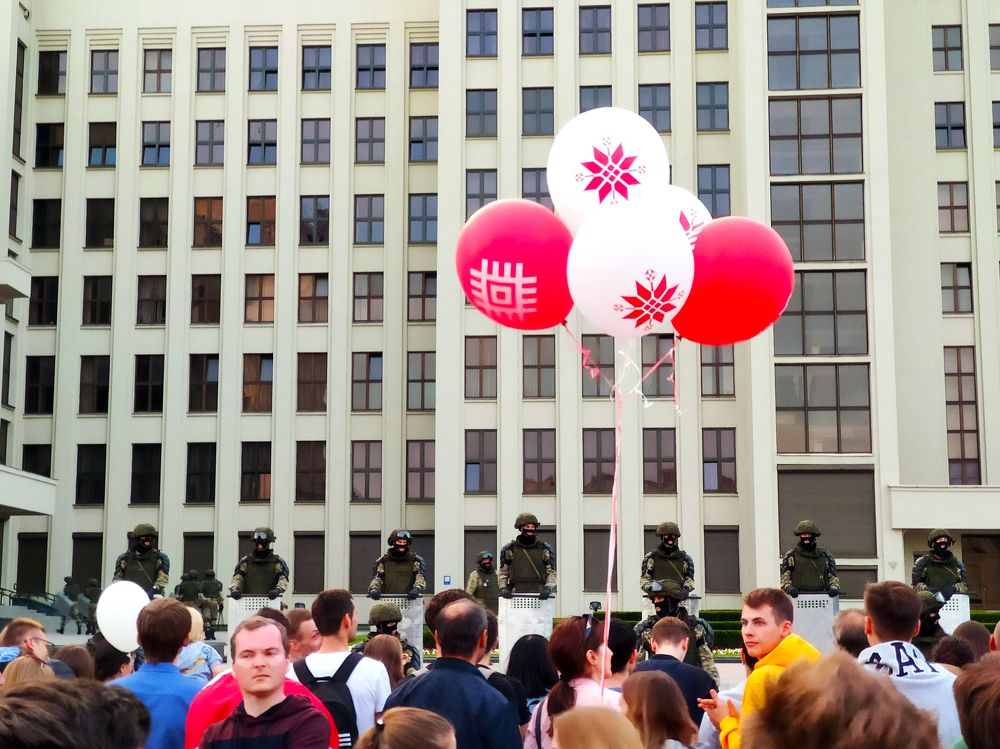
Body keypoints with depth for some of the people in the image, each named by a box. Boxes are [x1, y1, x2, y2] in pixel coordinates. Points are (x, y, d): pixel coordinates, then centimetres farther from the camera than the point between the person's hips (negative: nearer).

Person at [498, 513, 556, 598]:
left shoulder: (544, 549, 10)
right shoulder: (510, 549, 9)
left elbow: (552, 572, 9)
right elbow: (502, 572, 12)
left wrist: (548, 588, -8)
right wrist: (503, 588, -5)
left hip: (539, 595, 0)